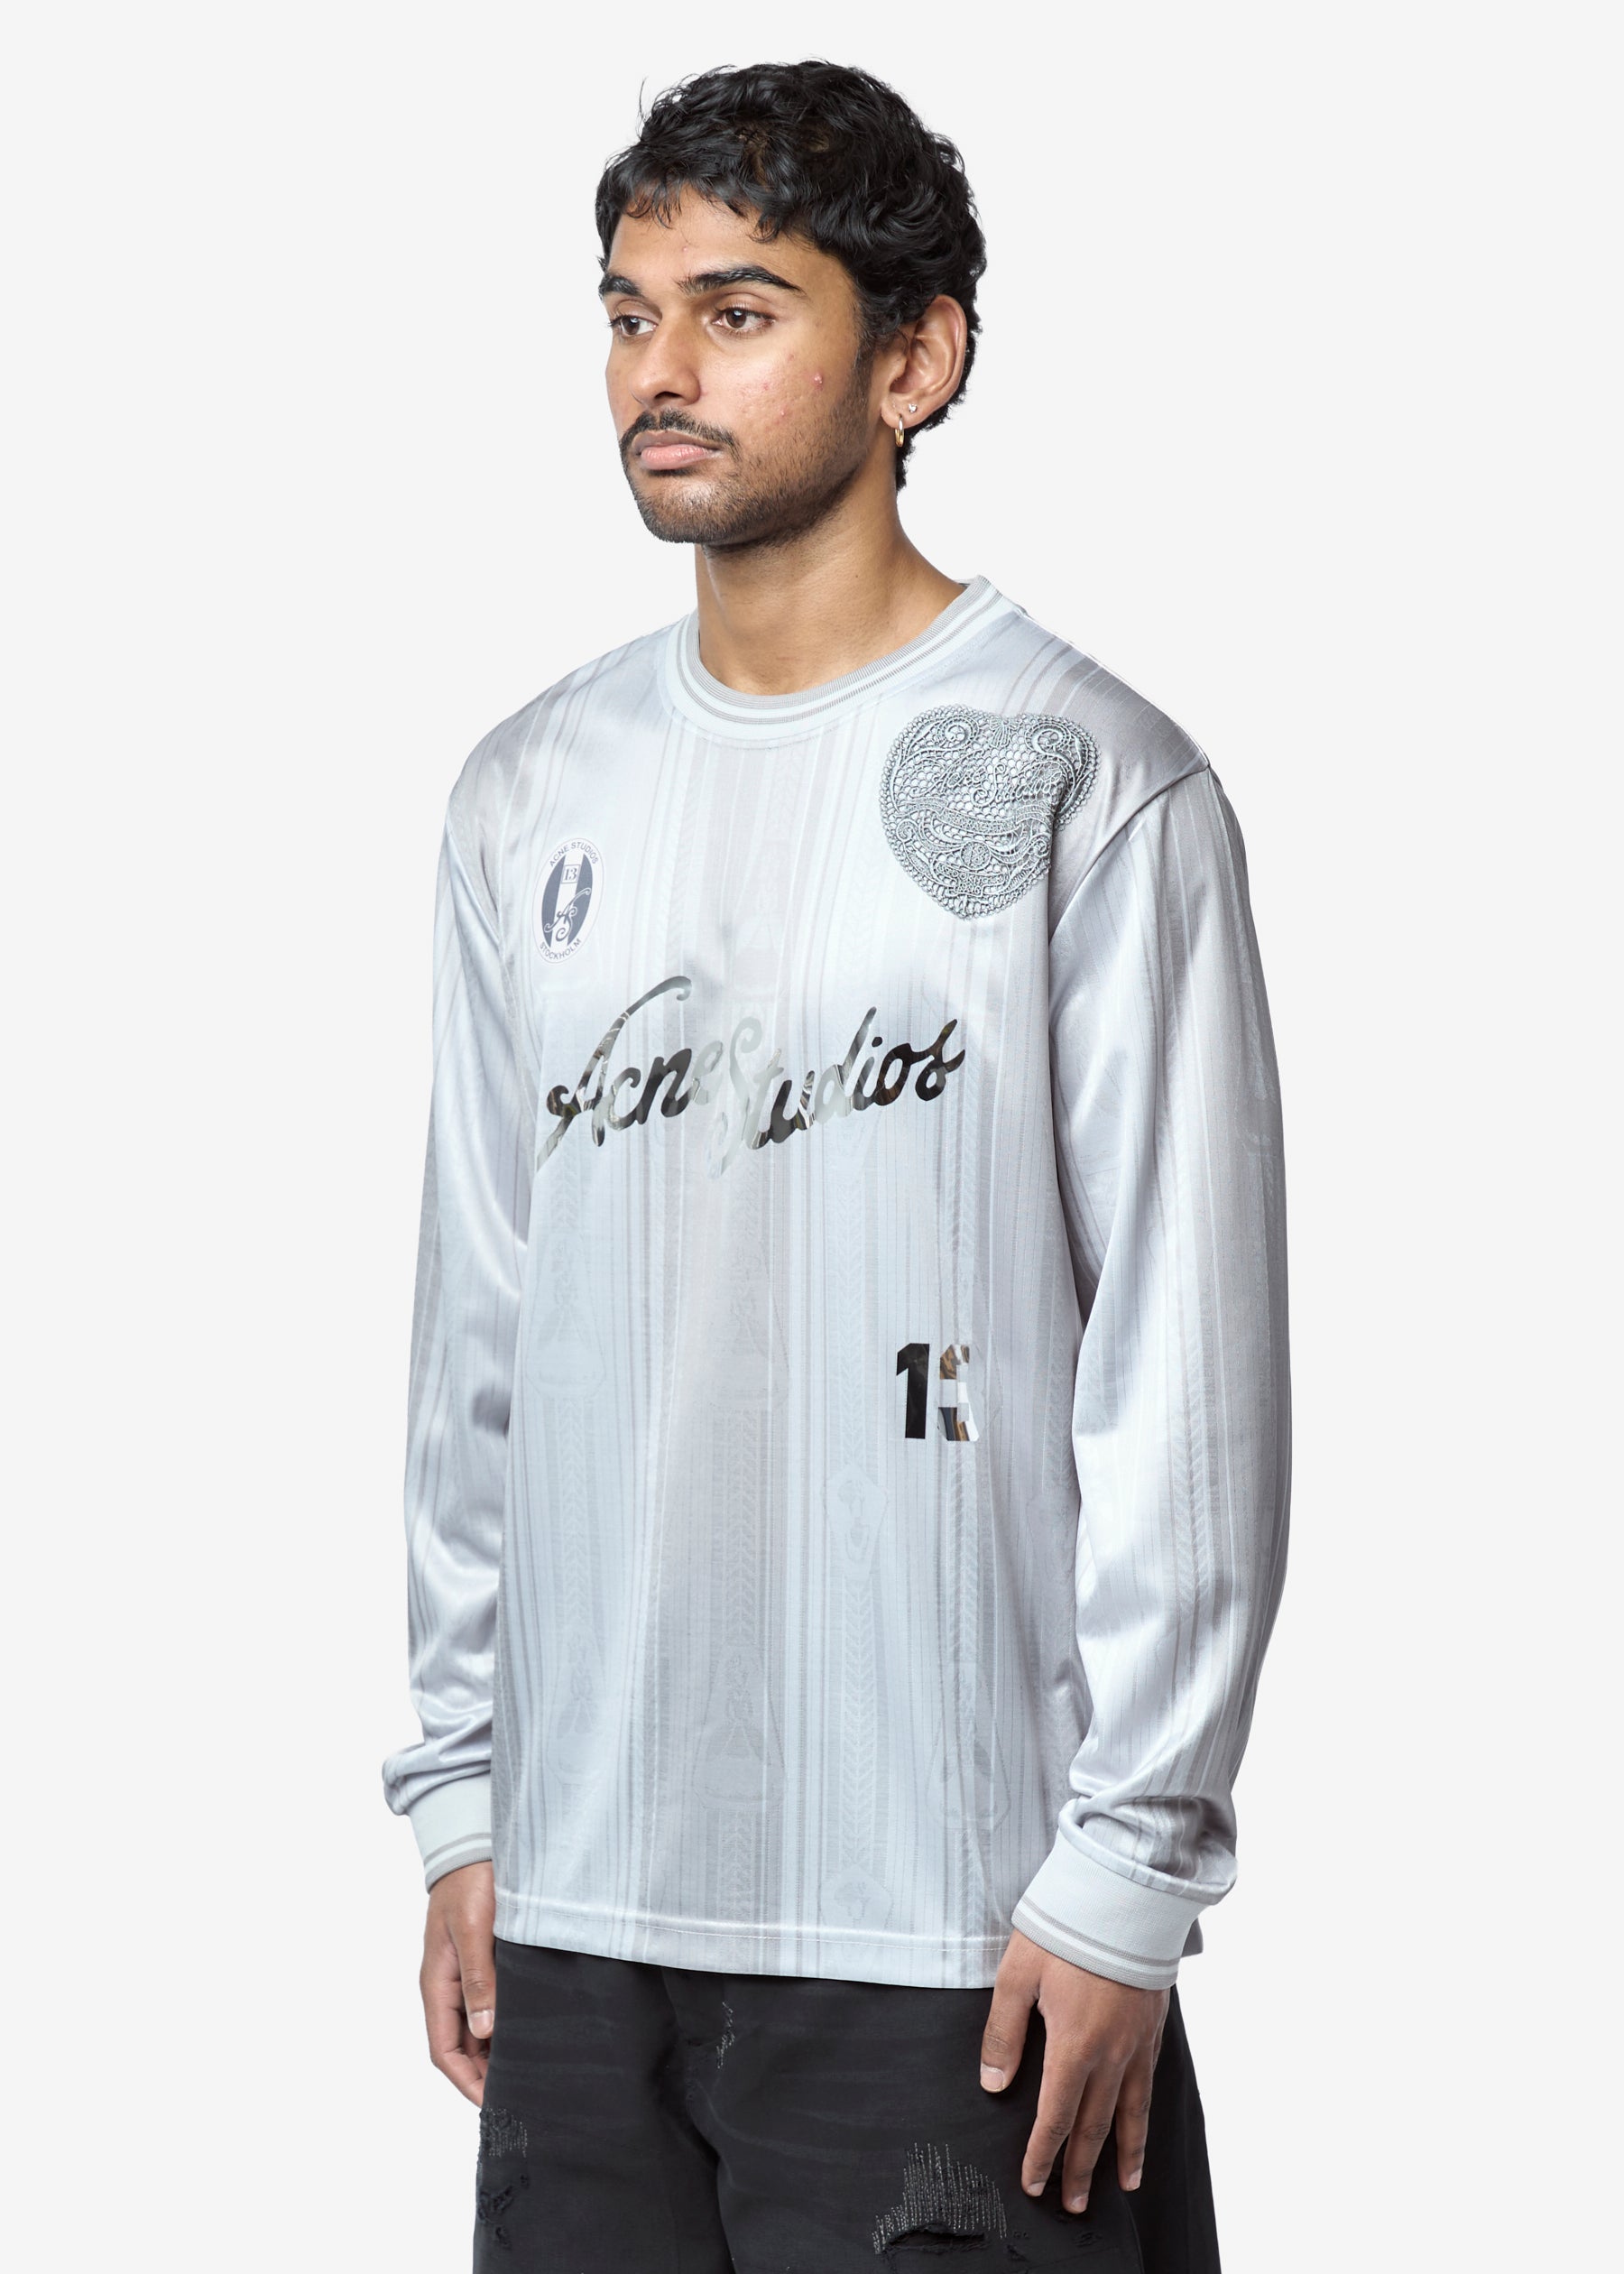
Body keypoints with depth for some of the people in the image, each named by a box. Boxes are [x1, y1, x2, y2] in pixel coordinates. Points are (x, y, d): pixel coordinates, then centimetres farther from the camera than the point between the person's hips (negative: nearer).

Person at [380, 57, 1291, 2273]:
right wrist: (460, 1803, 12)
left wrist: (1130, 1870, -10)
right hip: (583, 1893, 5)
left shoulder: (1095, 790, -6)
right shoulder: (531, 798, 10)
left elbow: (1189, 1379, -8)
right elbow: (475, 1334, 14)